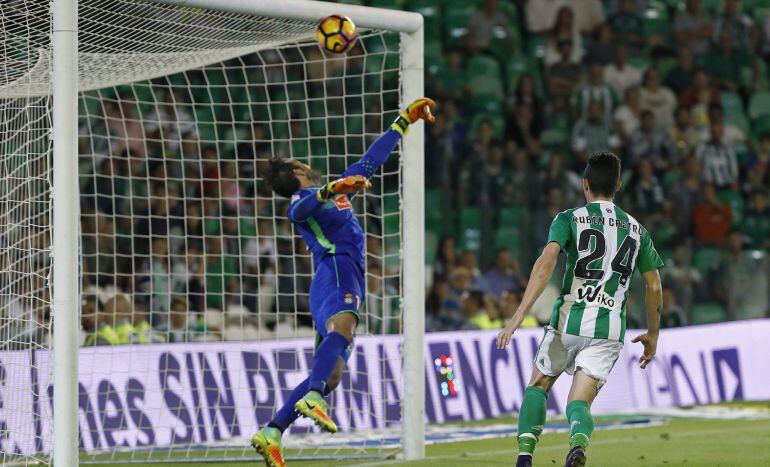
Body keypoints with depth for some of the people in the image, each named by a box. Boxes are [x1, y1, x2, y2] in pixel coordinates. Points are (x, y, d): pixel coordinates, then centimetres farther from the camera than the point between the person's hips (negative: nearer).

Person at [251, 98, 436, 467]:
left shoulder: (340, 189, 31)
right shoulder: (303, 200, 5)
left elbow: (371, 161, 41)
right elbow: (301, 209, -21)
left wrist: (405, 121, 45)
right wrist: (331, 190, -40)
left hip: (347, 280, 9)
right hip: (336, 272, -9)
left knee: (331, 374, 1)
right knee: (343, 326, -38)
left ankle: (270, 434, -2)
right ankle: (313, 399, -59)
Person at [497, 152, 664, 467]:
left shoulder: (569, 219, 1)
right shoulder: (636, 230, 13)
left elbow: (546, 263, -14)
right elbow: (654, 287, 16)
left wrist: (518, 317, -18)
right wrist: (652, 334, 29)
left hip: (569, 321, -2)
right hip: (609, 330, 2)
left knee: (538, 386, 19)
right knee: (579, 402, 1)